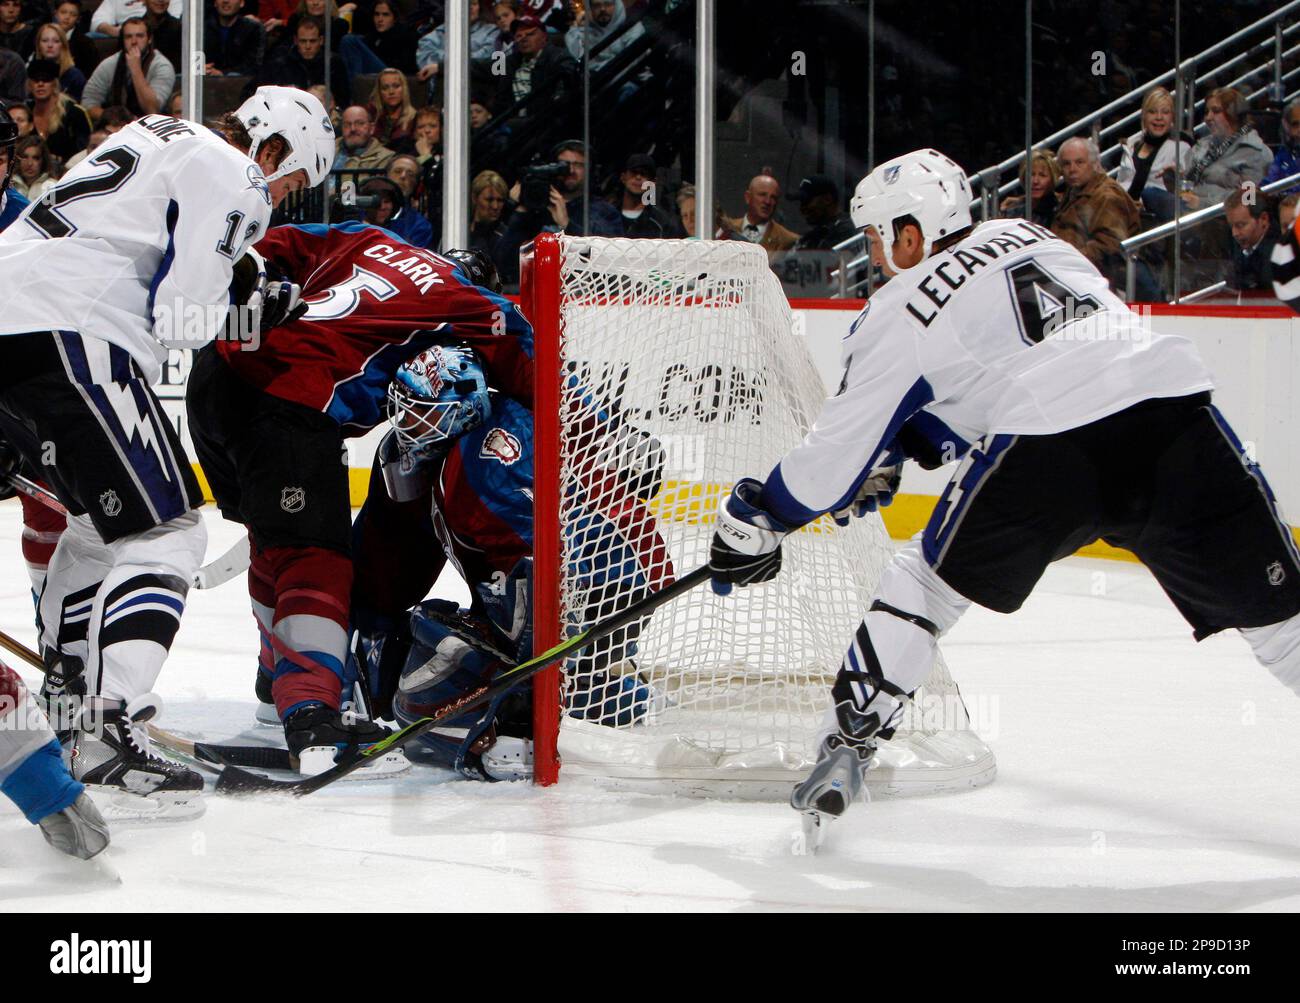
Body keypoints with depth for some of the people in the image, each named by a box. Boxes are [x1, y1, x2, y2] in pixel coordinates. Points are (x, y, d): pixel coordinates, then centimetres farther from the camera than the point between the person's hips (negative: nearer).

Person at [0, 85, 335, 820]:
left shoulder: (160, 138, 26)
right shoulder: (235, 182, -3)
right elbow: (183, 315, -10)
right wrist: (255, 311, 9)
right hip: (67, 337, -10)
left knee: (101, 517, 25)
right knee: (164, 531, -8)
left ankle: (66, 696, 33)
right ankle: (109, 731, -18)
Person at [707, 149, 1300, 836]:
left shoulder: (901, 312, 12)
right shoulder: (1026, 236, 27)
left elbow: (838, 452, 15)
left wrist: (754, 520, 29)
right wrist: (892, 457, 41)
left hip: (1052, 442, -4)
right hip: (1175, 406, 4)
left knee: (927, 583, 17)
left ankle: (846, 749, 12)